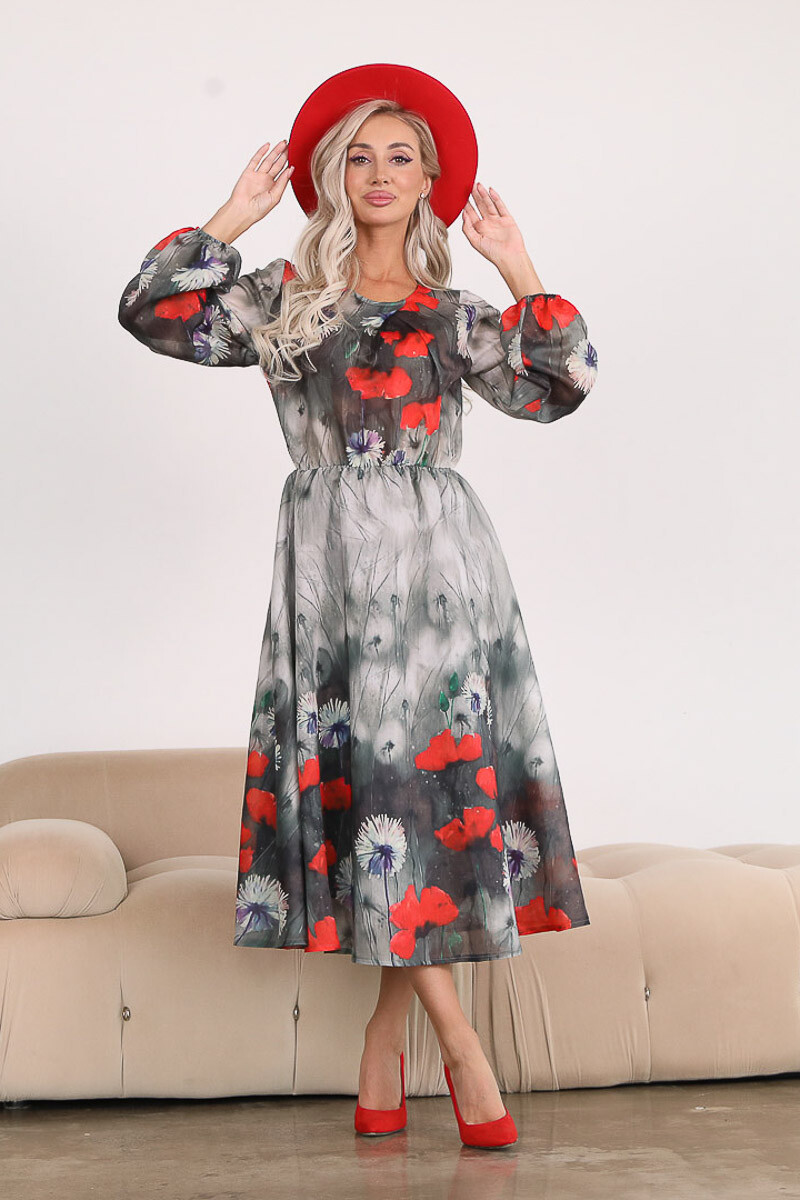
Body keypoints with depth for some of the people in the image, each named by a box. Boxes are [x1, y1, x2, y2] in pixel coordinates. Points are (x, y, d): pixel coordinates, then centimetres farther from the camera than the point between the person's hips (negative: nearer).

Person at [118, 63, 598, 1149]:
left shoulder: (453, 315, 15)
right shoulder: (285, 297, 13)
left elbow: (559, 388, 4)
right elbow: (155, 314, 2)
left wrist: (517, 267, 5)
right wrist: (232, 219, 3)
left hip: (443, 561, 2)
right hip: (333, 562, -2)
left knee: (443, 772, -3)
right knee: (369, 776, -10)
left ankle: (387, 1033, 8)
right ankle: (459, 1044, -5)